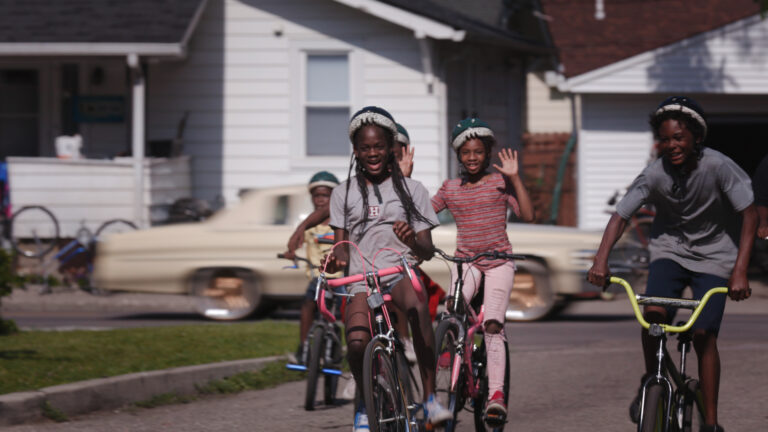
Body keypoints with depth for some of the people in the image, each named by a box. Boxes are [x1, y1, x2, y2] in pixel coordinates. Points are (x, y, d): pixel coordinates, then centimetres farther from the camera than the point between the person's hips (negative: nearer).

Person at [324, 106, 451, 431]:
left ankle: (431, 398, -33)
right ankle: (364, 403, 5)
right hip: (361, 279, 1)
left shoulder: (412, 190, 9)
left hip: (401, 272, -1)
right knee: (357, 342, -27)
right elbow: (342, 245, 11)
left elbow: (427, 251, 5)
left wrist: (414, 241, -19)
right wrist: (337, 258, -13)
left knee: (417, 306, -38)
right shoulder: (344, 193, 12)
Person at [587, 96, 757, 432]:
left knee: (703, 334, -12)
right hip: (670, 249, 1)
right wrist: (601, 260, -35)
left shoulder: (717, 167, -23)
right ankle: (651, 380, 2)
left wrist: (740, 272, -27)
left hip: (712, 253, -1)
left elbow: (749, 215, -19)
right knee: (654, 313, -24)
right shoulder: (655, 175, -18)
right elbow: (620, 215, -19)